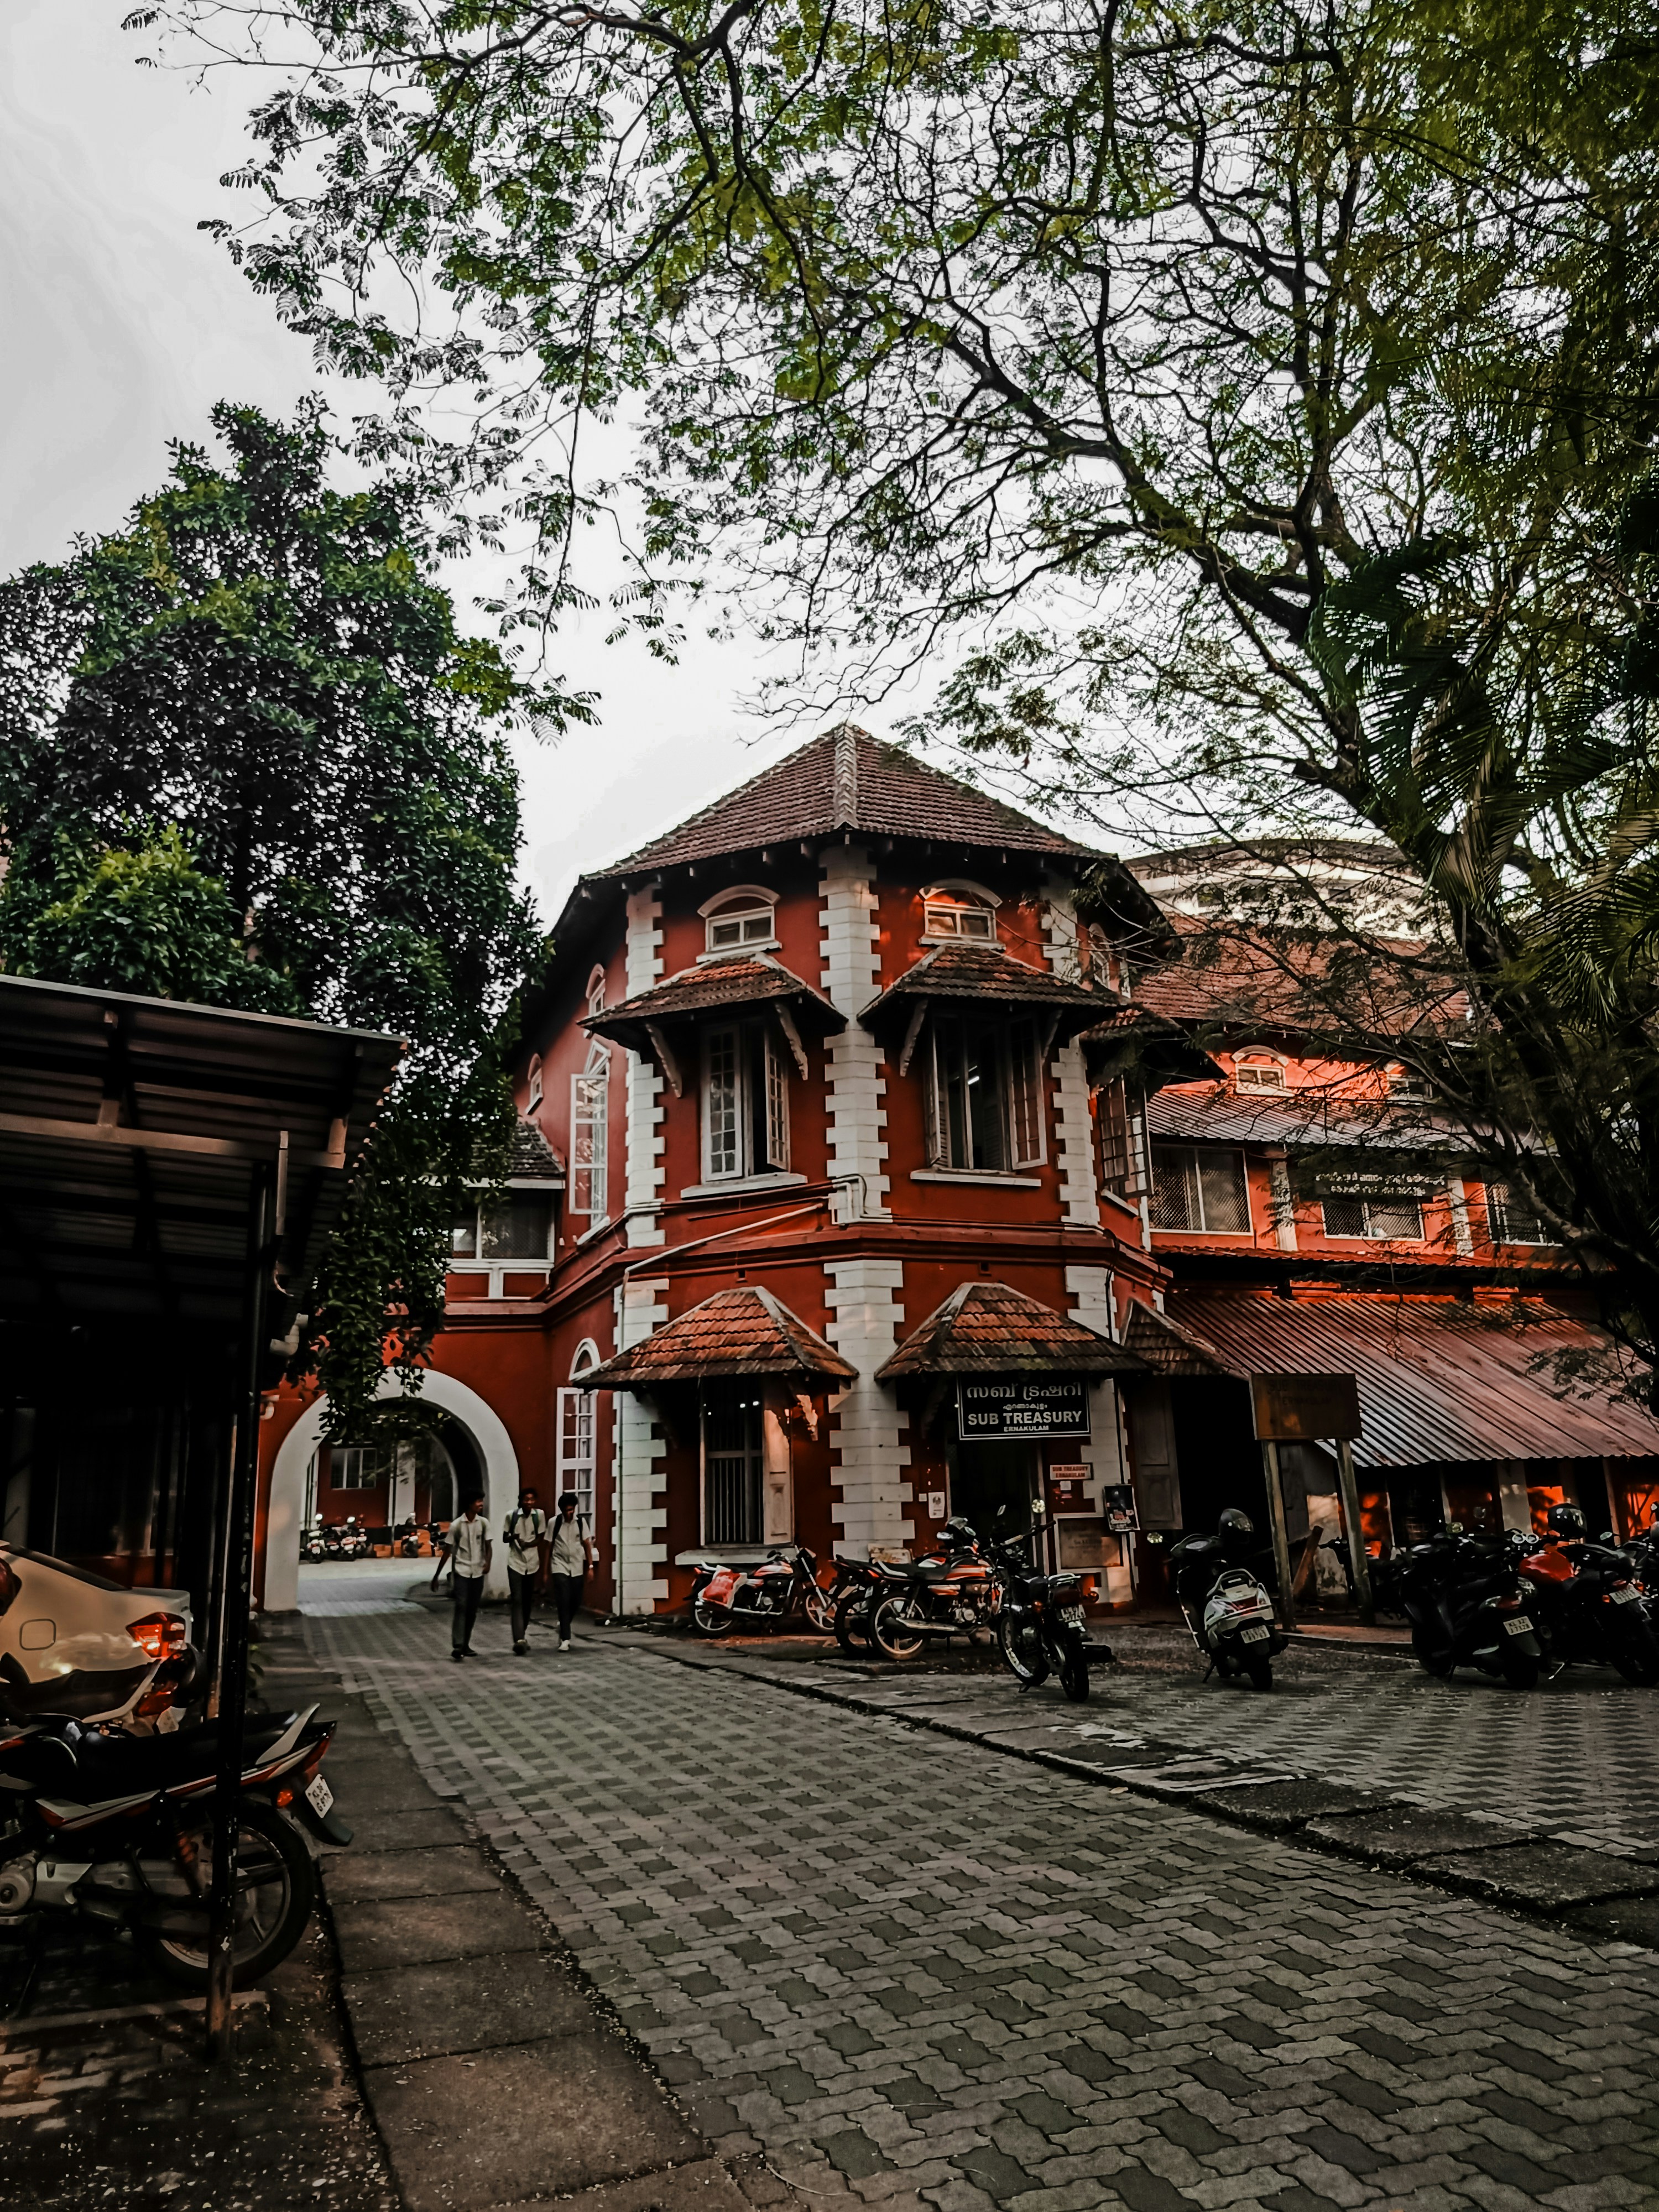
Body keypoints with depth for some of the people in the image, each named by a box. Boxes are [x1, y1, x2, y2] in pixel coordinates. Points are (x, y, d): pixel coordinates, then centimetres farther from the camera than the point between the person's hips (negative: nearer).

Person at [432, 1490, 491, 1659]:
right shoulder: (456, 1525, -5)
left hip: (478, 1572, 3)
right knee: (461, 1607, -14)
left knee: (472, 1611, 7)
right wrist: (436, 1576, 3)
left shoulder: (484, 1523, 2)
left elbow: (488, 1546, 0)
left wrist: (488, 1563, -21)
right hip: (462, 1571, -3)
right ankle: (457, 1646, -15)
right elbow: (447, 1552, 1)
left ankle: (466, 1646, 17)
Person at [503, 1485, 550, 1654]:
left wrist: (529, 1544, -17)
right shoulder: (511, 1515, -5)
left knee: (528, 1601, 10)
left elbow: (541, 1539, 2)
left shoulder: (539, 1515, -3)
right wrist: (513, 1537, -19)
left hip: (532, 1563, 2)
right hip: (515, 1563, -2)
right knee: (517, 1600, -12)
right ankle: (519, 1639, -19)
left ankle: (523, 1636, 28)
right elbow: (504, 1538, 3)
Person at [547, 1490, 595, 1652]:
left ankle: (562, 1625, 32)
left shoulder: (581, 1522, -1)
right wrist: (546, 1570, 4)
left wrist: (590, 1566, 2)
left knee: (575, 1602, 4)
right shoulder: (554, 1523, -5)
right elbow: (549, 1546, 1)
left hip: (576, 1567, 2)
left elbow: (587, 1544, 4)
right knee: (564, 1602, -11)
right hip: (560, 1567, -2)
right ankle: (565, 1639, -7)